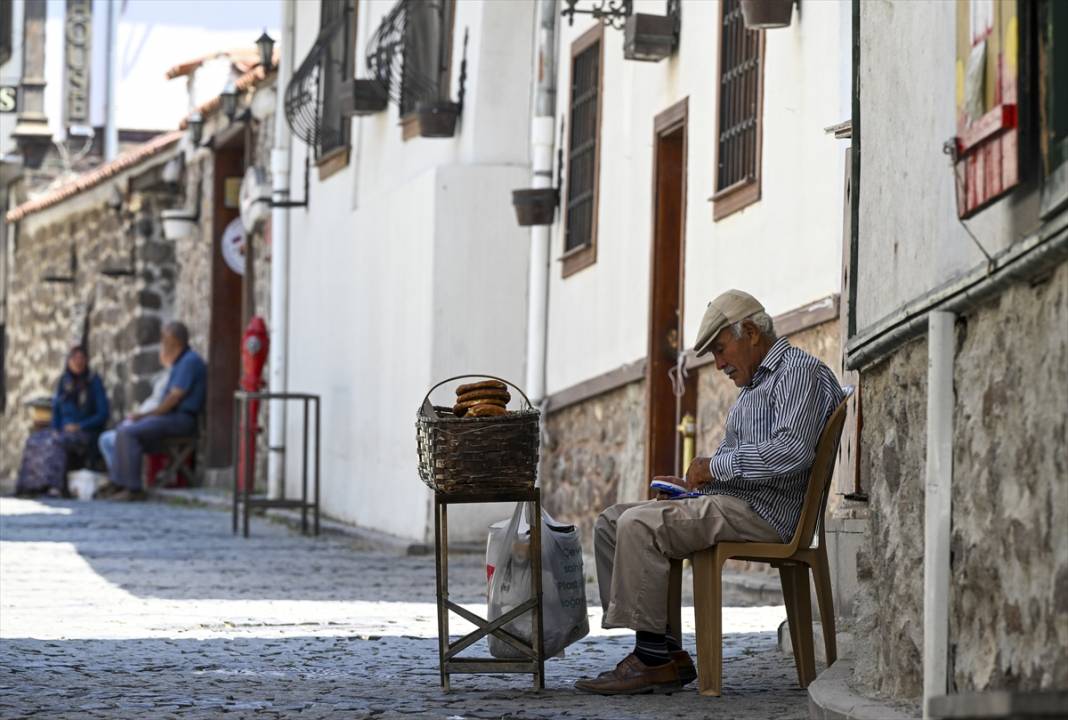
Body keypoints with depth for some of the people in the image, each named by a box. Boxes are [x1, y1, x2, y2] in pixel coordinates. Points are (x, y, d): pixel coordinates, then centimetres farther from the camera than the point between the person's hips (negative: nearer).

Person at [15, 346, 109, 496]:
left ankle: (55, 486, -53)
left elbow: (103, 414, -6)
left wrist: (79, 426, -14)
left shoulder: (94, 382, -2)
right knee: (34, 440, -25)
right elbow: (56, 410, 17)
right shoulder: (63, 382, 13)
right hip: (63, 431, 5)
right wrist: (56, 430, -2)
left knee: (56, 443, -36)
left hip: (85, 434, -5)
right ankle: (33, 485, -40)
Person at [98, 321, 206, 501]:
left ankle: (132, 488, -21)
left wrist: (147, 415, -14)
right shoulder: (180, 361, 21)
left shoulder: (190, 361, -13)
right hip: (170, 416, 10)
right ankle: (117, 483, 2)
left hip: (181, 419, -10)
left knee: (129, 432, -22)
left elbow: (175, 397, -19)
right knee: (124, 430, 5)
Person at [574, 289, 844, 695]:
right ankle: (663, 651, -6)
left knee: (639, 525, -25)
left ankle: (654, 658, -21)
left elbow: (792, 451, -22)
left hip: (761, 511, -11)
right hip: (727, 501, 11)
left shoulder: (799, 371, -6)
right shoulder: (753, 384, 28)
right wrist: (693, 483, 12)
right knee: (611, 522, 4)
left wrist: (715, 467, -15)